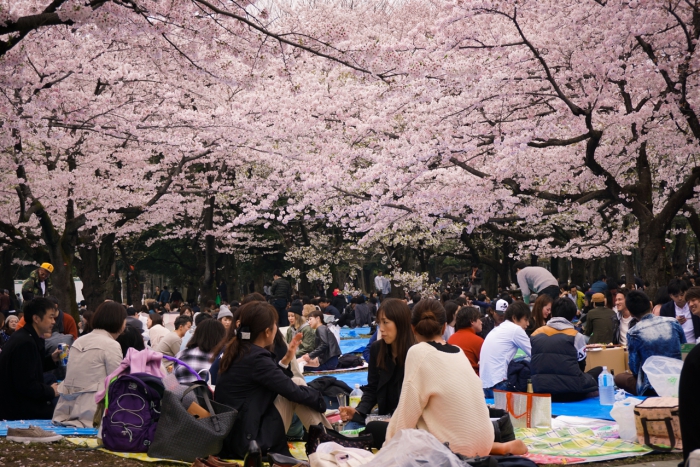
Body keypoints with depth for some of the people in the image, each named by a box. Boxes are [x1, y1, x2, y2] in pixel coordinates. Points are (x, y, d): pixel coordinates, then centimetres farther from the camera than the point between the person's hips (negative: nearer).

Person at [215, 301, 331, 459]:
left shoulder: (237, 351, 8)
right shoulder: (257, 358, -18)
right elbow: (294, 391, -13)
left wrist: (286, 359, 13)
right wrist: (320, 399, 3)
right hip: (248, 440, -9)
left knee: (296, 383, 11)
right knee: (297, 386, -5)